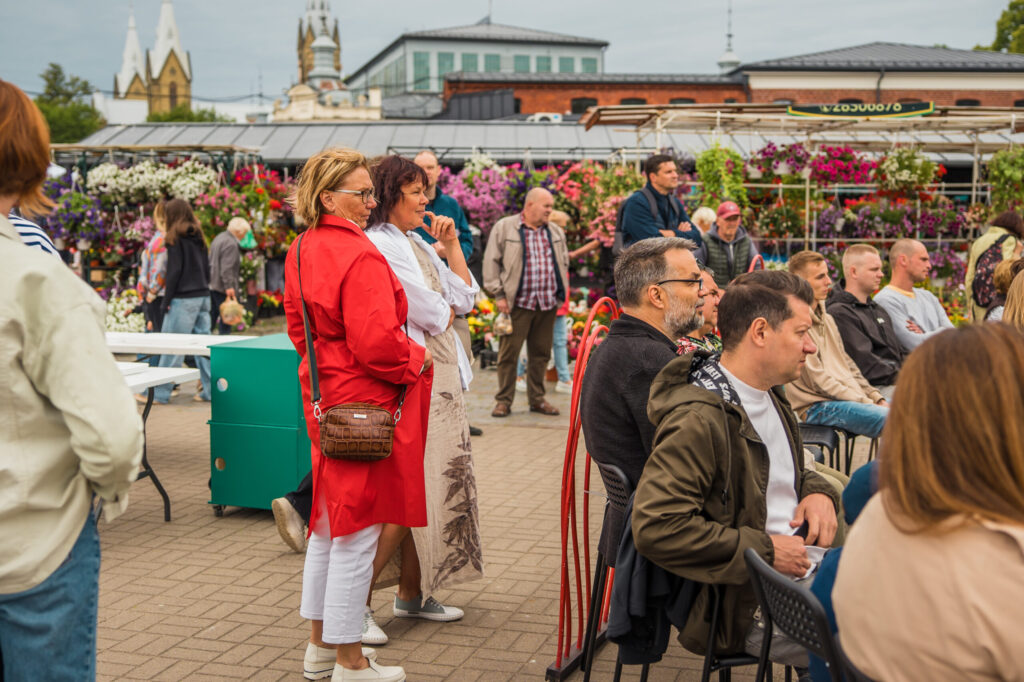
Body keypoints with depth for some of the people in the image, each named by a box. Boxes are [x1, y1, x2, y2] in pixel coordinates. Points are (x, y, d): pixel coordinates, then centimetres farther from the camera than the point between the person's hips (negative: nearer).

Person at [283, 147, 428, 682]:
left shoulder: (300, 251, 10)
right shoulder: (360, 256, -20)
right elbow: (376, 342, -25)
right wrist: (417, 360, -8)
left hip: (324, 397, 10)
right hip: (363, 404, -10)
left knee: (329, 525, 19)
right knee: (358, 529, -1)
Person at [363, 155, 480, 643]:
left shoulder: (417, 244, 17)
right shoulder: (379, 246, -13)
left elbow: (466, 298, 16)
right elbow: (429, 313, -16)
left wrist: (452, 246, 12)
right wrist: (448, 311, 5)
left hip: (441, 378, 10)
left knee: (436, 486, 11)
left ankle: (412, 594, 21)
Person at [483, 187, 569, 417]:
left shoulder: (556, 232, 15)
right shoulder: (504, 228, 0)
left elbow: (564, 263, 22)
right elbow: (491, 262, -2)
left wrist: (561, 294, 13)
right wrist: (499, 294, -7)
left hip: (547, 304, 4)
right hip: (517, 303, -4)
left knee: (541, 353, 9)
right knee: (508, 353, -3)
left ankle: (537, 398, 20)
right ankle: (504, 400, 5)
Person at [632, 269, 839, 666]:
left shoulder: (768, 393, 11)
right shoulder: (699, 419, -21)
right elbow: (655, 528, -28)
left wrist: (818, 492, 3)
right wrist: (764, 550, -21)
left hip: (795, 559, 10)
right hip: (744, 607, -10)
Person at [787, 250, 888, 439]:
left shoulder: (827, 319, 21)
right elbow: (817, 381, -14)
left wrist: (876, 397, 9)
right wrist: (865, 402, -12)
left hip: (852, 397, 9)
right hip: (817, 406, -9)